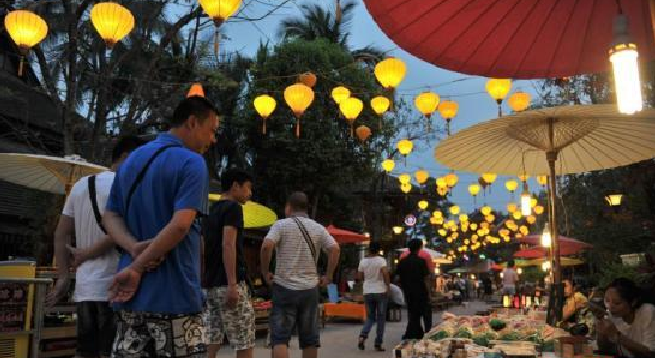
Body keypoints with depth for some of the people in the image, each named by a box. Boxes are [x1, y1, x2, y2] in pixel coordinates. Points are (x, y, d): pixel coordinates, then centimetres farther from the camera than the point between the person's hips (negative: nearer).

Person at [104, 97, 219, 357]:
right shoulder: (191, 163, -10)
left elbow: (110, 216, 12)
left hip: (131, 291, 7)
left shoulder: (131, 160, 16)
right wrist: (137, 268, -13)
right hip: (174, 296, -7)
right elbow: (179, 225, -21)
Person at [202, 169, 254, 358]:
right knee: (245, 342, -3)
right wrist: (232, 283, -23)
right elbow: (228, 245, -19)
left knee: (213, 340, 10)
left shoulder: (211, 211, 19)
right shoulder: (233, 207, -8)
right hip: (226, 283, -9)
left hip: (211, 283, 9)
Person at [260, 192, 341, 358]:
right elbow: (335, 249, -6)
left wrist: (265, 272, -6)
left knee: (280, 337, -1)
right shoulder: (318, 228, 7)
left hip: (285, 288, -3)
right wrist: (328, 276, 1)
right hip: (309, 289, 3)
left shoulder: (281, 224, -3)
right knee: (309, 338, 11)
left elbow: (266, 246, -18)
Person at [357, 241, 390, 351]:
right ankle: (378, 344, 7)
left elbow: (359, 277, 8)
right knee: (380, 318, 6)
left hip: (367, 292, 4)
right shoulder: (381, 260, -8)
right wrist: (388, 285, -11)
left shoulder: (363, 261, 4)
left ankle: (363, 335, -11)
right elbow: (385, 273, -22)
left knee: (370, 317, 14)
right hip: (380, 292, -3)